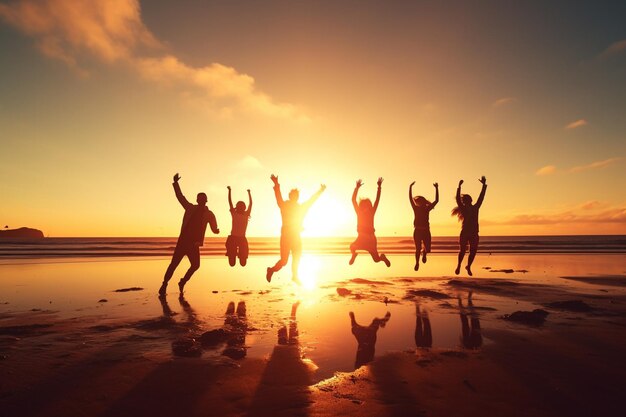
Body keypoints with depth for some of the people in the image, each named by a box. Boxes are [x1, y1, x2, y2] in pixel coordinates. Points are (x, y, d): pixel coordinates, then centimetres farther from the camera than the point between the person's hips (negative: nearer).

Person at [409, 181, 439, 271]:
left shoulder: (427, 209, 3)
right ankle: (417, 263, 20)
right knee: (418, 249, -3)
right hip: (417, 231, -1)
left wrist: (436, 188, -5)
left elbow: (436, 200, -1)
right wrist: (410, 187, -13)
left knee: (428, 249, -3)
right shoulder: (416, 208, 2)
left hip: (426, 231, 1)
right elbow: (410, 198, -5)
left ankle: (424, 253, 34)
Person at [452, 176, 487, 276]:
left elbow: (481, 197, 10)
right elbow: (457, 198, -10)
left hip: (474, 233, 3)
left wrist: (484, 185, 6)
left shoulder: (475, 208, 13)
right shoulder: (463, 209, 4)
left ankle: (468, 266, 24)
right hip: (464, 232, -3)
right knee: (462, 250, -9)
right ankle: (459, 265, 9)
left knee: (473, 252, 3)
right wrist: (459, 186, -18)